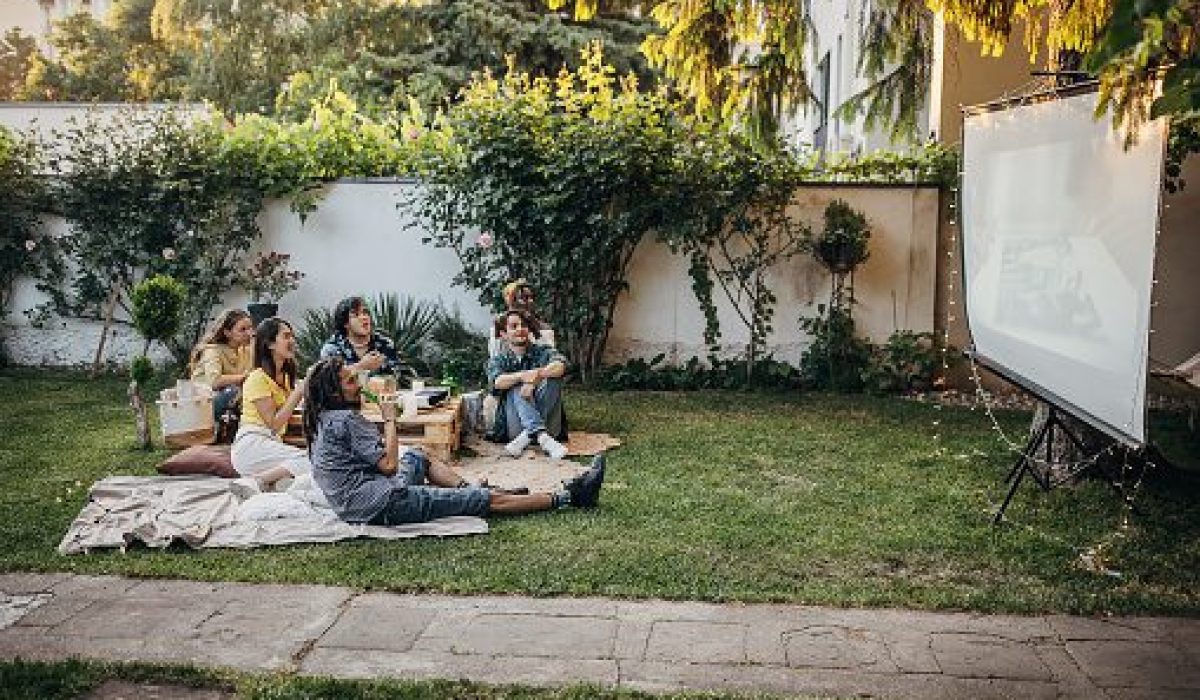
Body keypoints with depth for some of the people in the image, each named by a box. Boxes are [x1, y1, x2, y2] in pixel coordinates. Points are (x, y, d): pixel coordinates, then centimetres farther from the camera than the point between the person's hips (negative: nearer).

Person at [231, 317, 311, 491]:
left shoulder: (285, 377, 20)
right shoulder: (258, 378, -6)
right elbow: (273, 423, -13)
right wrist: (298, 392, -12)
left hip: (272, 443, 8)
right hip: (251, 445, -8)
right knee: (310, 462, -29)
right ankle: (257, 482, -25)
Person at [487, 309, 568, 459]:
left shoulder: (543, 352, 15)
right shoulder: (497, 360, 14)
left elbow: (561, 366, -9)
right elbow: (497, 382, -10)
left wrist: (536, 375, -25)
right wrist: (522, 376, -27)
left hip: (550, 426, 1)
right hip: (515, 427, 0)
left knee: (551, 378, -20)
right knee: (517, 387, -24)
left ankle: (527, 435, -31)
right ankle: (542, 437, -44)